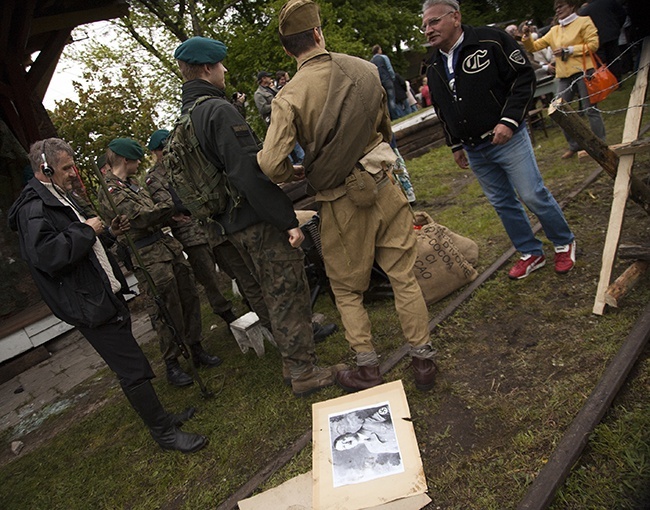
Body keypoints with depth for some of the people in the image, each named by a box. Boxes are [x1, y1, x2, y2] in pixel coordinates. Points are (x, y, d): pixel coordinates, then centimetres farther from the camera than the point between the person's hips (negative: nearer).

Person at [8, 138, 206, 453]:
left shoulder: (58, 200, 18)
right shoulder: (33, 209, -15)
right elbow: (47, 255, -30)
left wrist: (107, 232, 12)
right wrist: (86, 231, -19)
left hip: (106, 297, 10)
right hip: (89, 305, -10)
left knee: (130, 365, 18)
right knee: (134, 370, -5)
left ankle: (160, 417, 31)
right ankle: (164, 432, 8)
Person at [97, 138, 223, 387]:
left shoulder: (132, 184, 18)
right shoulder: (109, 192, -11)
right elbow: (142, 217, -18)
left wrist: (171, 213, 6)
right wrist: (171, 206, -7)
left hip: (168, 246, 9)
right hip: (148, 258, -9)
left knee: (189, 298, 12)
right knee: (167, 311, -2)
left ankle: (196, 350, 27)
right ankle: (172, 364, 14)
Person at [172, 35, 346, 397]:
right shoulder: (219, 110, -17)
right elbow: (250, 171, -25)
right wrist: (288, 219, -22)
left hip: (233, 225, 10)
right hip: (259, 222, -10)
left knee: (275, 295, 21)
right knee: (289, 294, 0)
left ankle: (295, 358, 36)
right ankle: (304, 373, 10)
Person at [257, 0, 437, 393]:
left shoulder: (289, 97, -12)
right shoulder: (365, 70, 0)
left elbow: (271, 163, -21)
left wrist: (297, 173, 0)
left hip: (341, 203, -2)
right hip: (383, 187, 3)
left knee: (346, 288, 16)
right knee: (404, 276, 12)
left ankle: (368, 368, 20)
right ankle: (424, 360, 22)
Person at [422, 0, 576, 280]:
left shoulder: (492, 41, -10)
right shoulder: (434, 67, 8)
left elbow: (524, 76, -11)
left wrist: (509, 120, -20)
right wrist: (455, 146, 16)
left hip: (507, 139, -6)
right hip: (474, 151, 6)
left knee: (533, 195, -1)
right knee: (502, 203, 11)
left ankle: (564, 243, 23)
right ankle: (531, 253, 27)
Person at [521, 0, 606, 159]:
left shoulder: (584, 21, 2)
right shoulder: (554, 31, 15)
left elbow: (593, 44, -8)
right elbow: (534, 46, 16)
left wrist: (568, 50, -12)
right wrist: (526, 37, -4)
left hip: (583, 72, -5)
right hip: (563, 76, 5)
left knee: (590, 109, -3)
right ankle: (574, 145, 16)